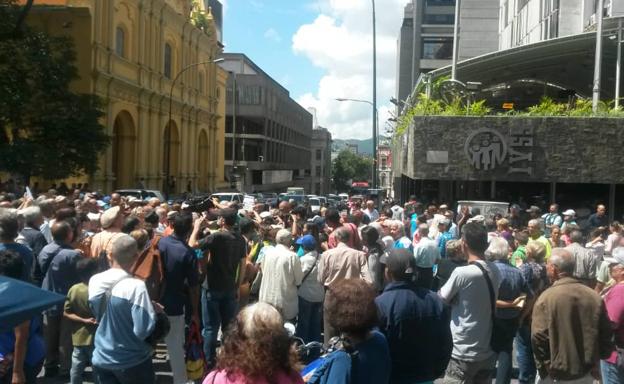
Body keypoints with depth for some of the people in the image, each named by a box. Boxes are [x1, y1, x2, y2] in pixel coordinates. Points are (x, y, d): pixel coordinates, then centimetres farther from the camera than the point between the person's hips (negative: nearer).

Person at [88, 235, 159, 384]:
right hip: (133, 362, -5)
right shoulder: (136, 286, -23)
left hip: (101, 359, 5)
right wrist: (152, 310, -6)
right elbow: (143, 331, -25)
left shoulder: (94, 281, -5)